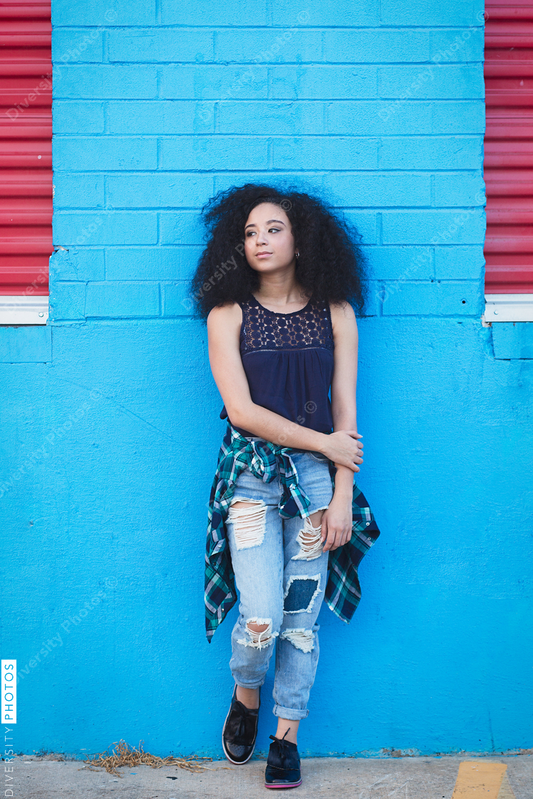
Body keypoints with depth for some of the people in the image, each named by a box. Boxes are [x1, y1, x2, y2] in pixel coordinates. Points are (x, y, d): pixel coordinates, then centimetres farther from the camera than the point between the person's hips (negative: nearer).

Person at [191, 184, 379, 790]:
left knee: (302, 618, 3)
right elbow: (242, 409, -8)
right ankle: (245, 696, 24)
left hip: (317, 476, 1)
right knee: (261, 620, -9)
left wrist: (342, 496, -4)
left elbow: (345, 412, 2)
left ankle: (287, 735, 23)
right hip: (251, 475, -1)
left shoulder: (334, 312, 4)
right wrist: (326, 443, -9)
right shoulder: (228, 314, 0)